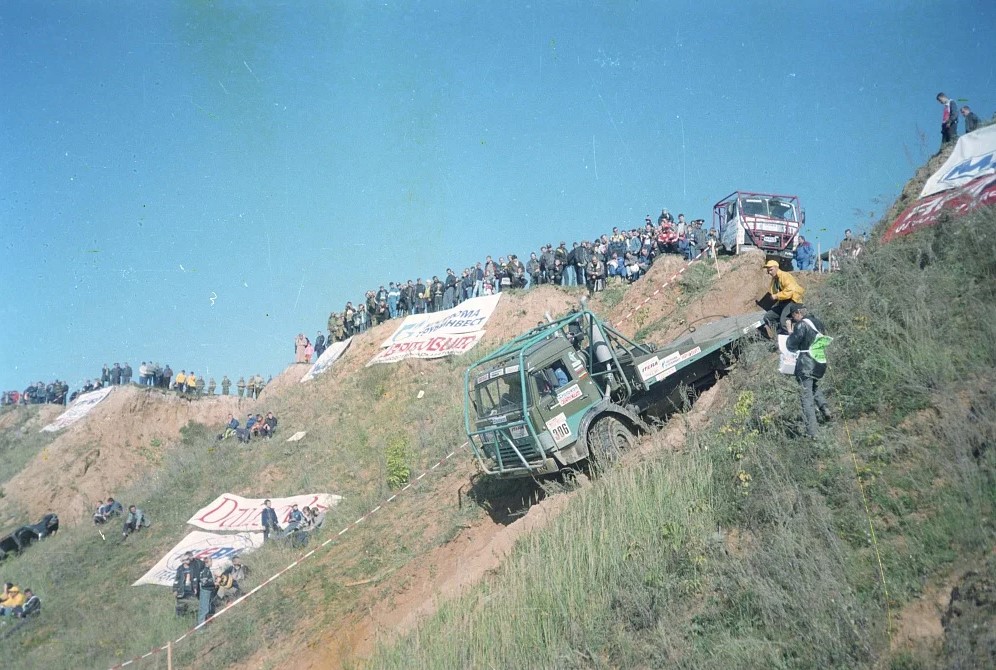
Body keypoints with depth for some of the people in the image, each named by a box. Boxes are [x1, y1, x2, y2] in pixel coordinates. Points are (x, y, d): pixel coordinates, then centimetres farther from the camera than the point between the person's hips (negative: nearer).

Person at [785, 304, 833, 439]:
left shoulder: (801, 325, -14)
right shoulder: (818, 322, 7)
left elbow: (791, 346, -10)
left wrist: (790, 331, 5)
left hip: (805, 366, -7)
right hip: (821, 364, 7)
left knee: (807, 397, -2)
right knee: (814, 386, 33)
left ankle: (811, 433, -4)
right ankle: (824, 407, 12)